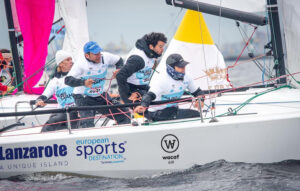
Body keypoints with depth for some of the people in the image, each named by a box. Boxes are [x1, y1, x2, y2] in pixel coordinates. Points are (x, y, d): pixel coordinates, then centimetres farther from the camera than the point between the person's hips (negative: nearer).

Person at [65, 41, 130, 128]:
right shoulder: (81, 64, -22)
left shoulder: (105, 57, -8)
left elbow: (119, 60, 14)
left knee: (124, 116, 4)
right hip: (83, 97, -6)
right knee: (88, 125, -27)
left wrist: (119, 69, -10)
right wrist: (83, 82, -46)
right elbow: (68, 80, -30)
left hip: (101, 95, 6)